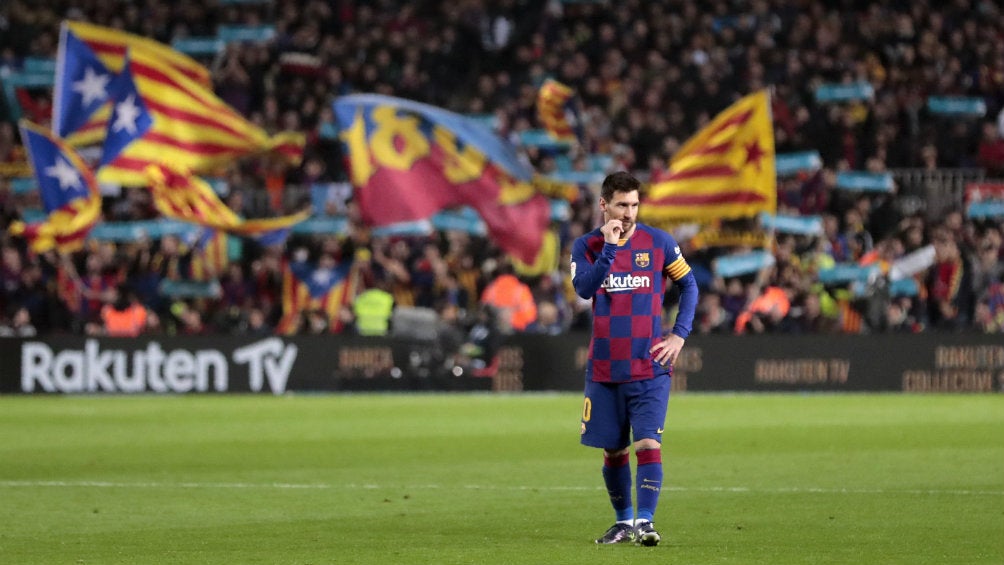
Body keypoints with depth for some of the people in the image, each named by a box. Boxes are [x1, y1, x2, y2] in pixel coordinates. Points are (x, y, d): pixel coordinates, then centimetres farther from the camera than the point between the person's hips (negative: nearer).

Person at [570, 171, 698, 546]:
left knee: (647, 444, -14)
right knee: (613, 451, 9)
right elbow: (583, 289, -15)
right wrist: (609, 248, -22)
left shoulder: (658, 242, 1)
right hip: (604, 369, 2)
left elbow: (688, 285, 11)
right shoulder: (586, 246, 2)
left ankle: (645, 522, -16)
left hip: (650, 367, -2)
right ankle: (623, 522, 24)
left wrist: (679, 335, 1)